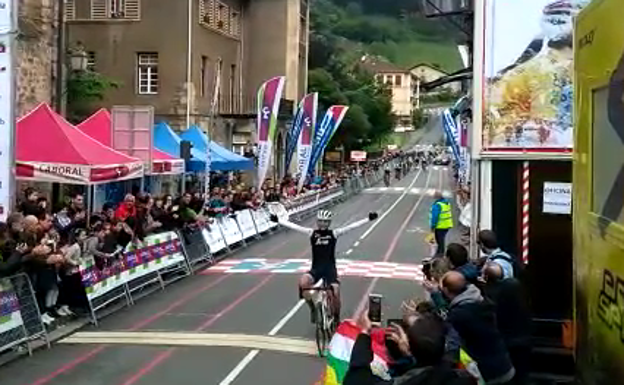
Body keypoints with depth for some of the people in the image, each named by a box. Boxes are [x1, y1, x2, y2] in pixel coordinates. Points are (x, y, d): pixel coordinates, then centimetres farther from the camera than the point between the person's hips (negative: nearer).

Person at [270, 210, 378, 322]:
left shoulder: (334, 233, -1)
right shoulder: (312, 233, 2)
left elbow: (351, 226, -9)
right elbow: (294, 226, -2)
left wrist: (369, 219, -17)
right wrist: (277, 220, -6)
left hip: (330, 269, -1)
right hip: (316, 269, 1)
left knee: (335, 294, -16)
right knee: (303, 282, -29)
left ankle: (336, 318, 14)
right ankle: (313, 308, -6)